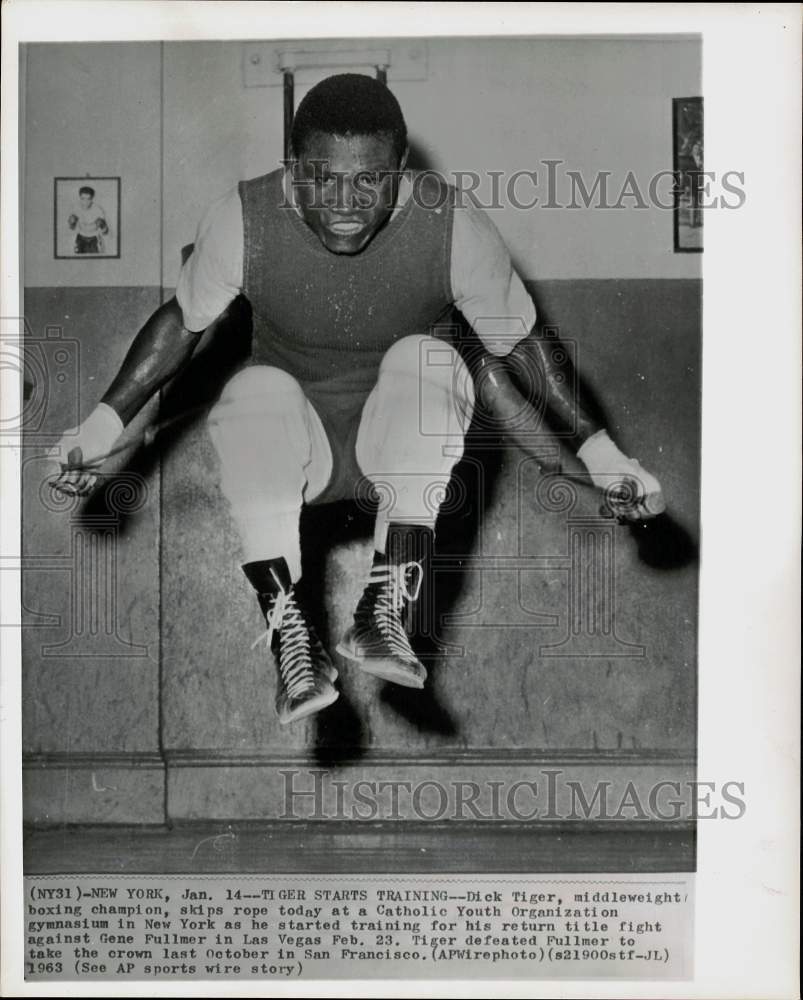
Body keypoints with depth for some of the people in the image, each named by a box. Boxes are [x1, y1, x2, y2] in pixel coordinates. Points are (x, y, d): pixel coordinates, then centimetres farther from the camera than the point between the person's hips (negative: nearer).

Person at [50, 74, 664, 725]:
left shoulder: (452, 225, -18)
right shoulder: (244, 220, -16)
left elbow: (519, 342, -6)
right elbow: (182, 321, 0)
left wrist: (597, 448, -13)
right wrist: (108, 422, -8)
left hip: (404, 443, 0)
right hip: (294, 446, 1)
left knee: (423, 357, -31)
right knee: (256, 388, -32)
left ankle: (387, 606, -37)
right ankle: (290, 632, -35)